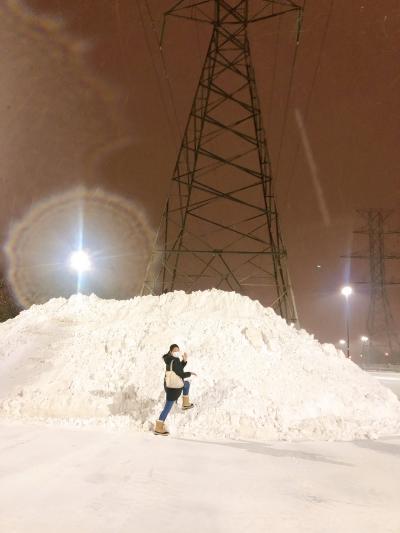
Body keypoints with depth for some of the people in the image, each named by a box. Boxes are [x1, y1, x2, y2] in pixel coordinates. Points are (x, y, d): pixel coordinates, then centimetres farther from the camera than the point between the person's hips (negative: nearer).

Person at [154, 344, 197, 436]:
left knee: (186, 384, 33)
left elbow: (179, 368, 15)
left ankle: (185, 404, 43)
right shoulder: (174, 361, -26)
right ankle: (158, 428, 6)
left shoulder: (170, 358, 2)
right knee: (167, 407, 0)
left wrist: (184, 360, -2)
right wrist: (190, 373, -8)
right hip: (174, 387, -9)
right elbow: (181, 374, -26)